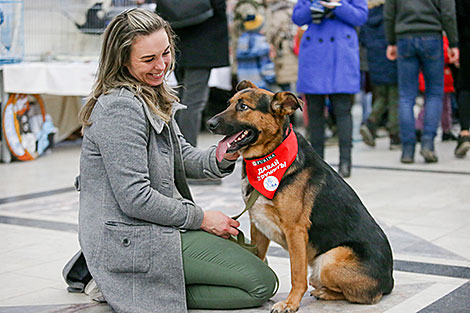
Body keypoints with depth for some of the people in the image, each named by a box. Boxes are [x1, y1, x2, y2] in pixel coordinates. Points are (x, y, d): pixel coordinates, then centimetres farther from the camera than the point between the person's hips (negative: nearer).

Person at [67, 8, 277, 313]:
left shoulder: (154, 99, 12)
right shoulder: (120, 108, -21)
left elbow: (184, 157, 14)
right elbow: (134, 198, -24)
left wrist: (220, 158, -9)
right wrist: (200, 218, -14)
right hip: (130, 241, -10)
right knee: (261, 284, -8)